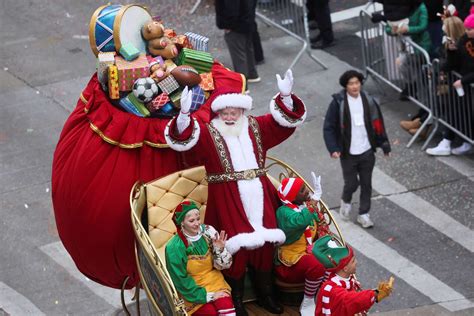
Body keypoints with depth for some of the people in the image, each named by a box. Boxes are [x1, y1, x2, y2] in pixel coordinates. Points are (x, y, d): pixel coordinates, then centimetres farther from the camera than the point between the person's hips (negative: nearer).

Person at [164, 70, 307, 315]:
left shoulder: (255, 128, 12)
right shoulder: (207, 134, -1)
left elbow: (282, 121, 10)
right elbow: (183, 137, -17)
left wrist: (285, 96, -8)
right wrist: (184, 113, -36)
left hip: (258, 196, 4)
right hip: (228, 201, -4)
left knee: (265, 244, 7)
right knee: (237, 248, -8)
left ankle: (265, 294, 25)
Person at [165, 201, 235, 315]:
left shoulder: (208, 232, -7)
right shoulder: (174, 247, -15)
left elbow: (222, 265, 1)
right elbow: (181, 280, -10)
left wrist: (220, 249, -19)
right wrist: (207, 295, -13)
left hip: (214, 282, 3)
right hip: (193, 291, -2)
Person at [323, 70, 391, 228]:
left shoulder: (368, 101, -1)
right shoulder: (338, 103, -12)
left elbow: (378, 124, 6)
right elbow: (329, 128, -10)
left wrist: (384, 145, 5)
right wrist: (333, 148, -20)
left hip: (367, 152, 3)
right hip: (348, 154, -3)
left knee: (366, 184, 10)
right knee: (351, 183, 3)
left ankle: (363, 214, 25)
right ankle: (346, 201, 36)